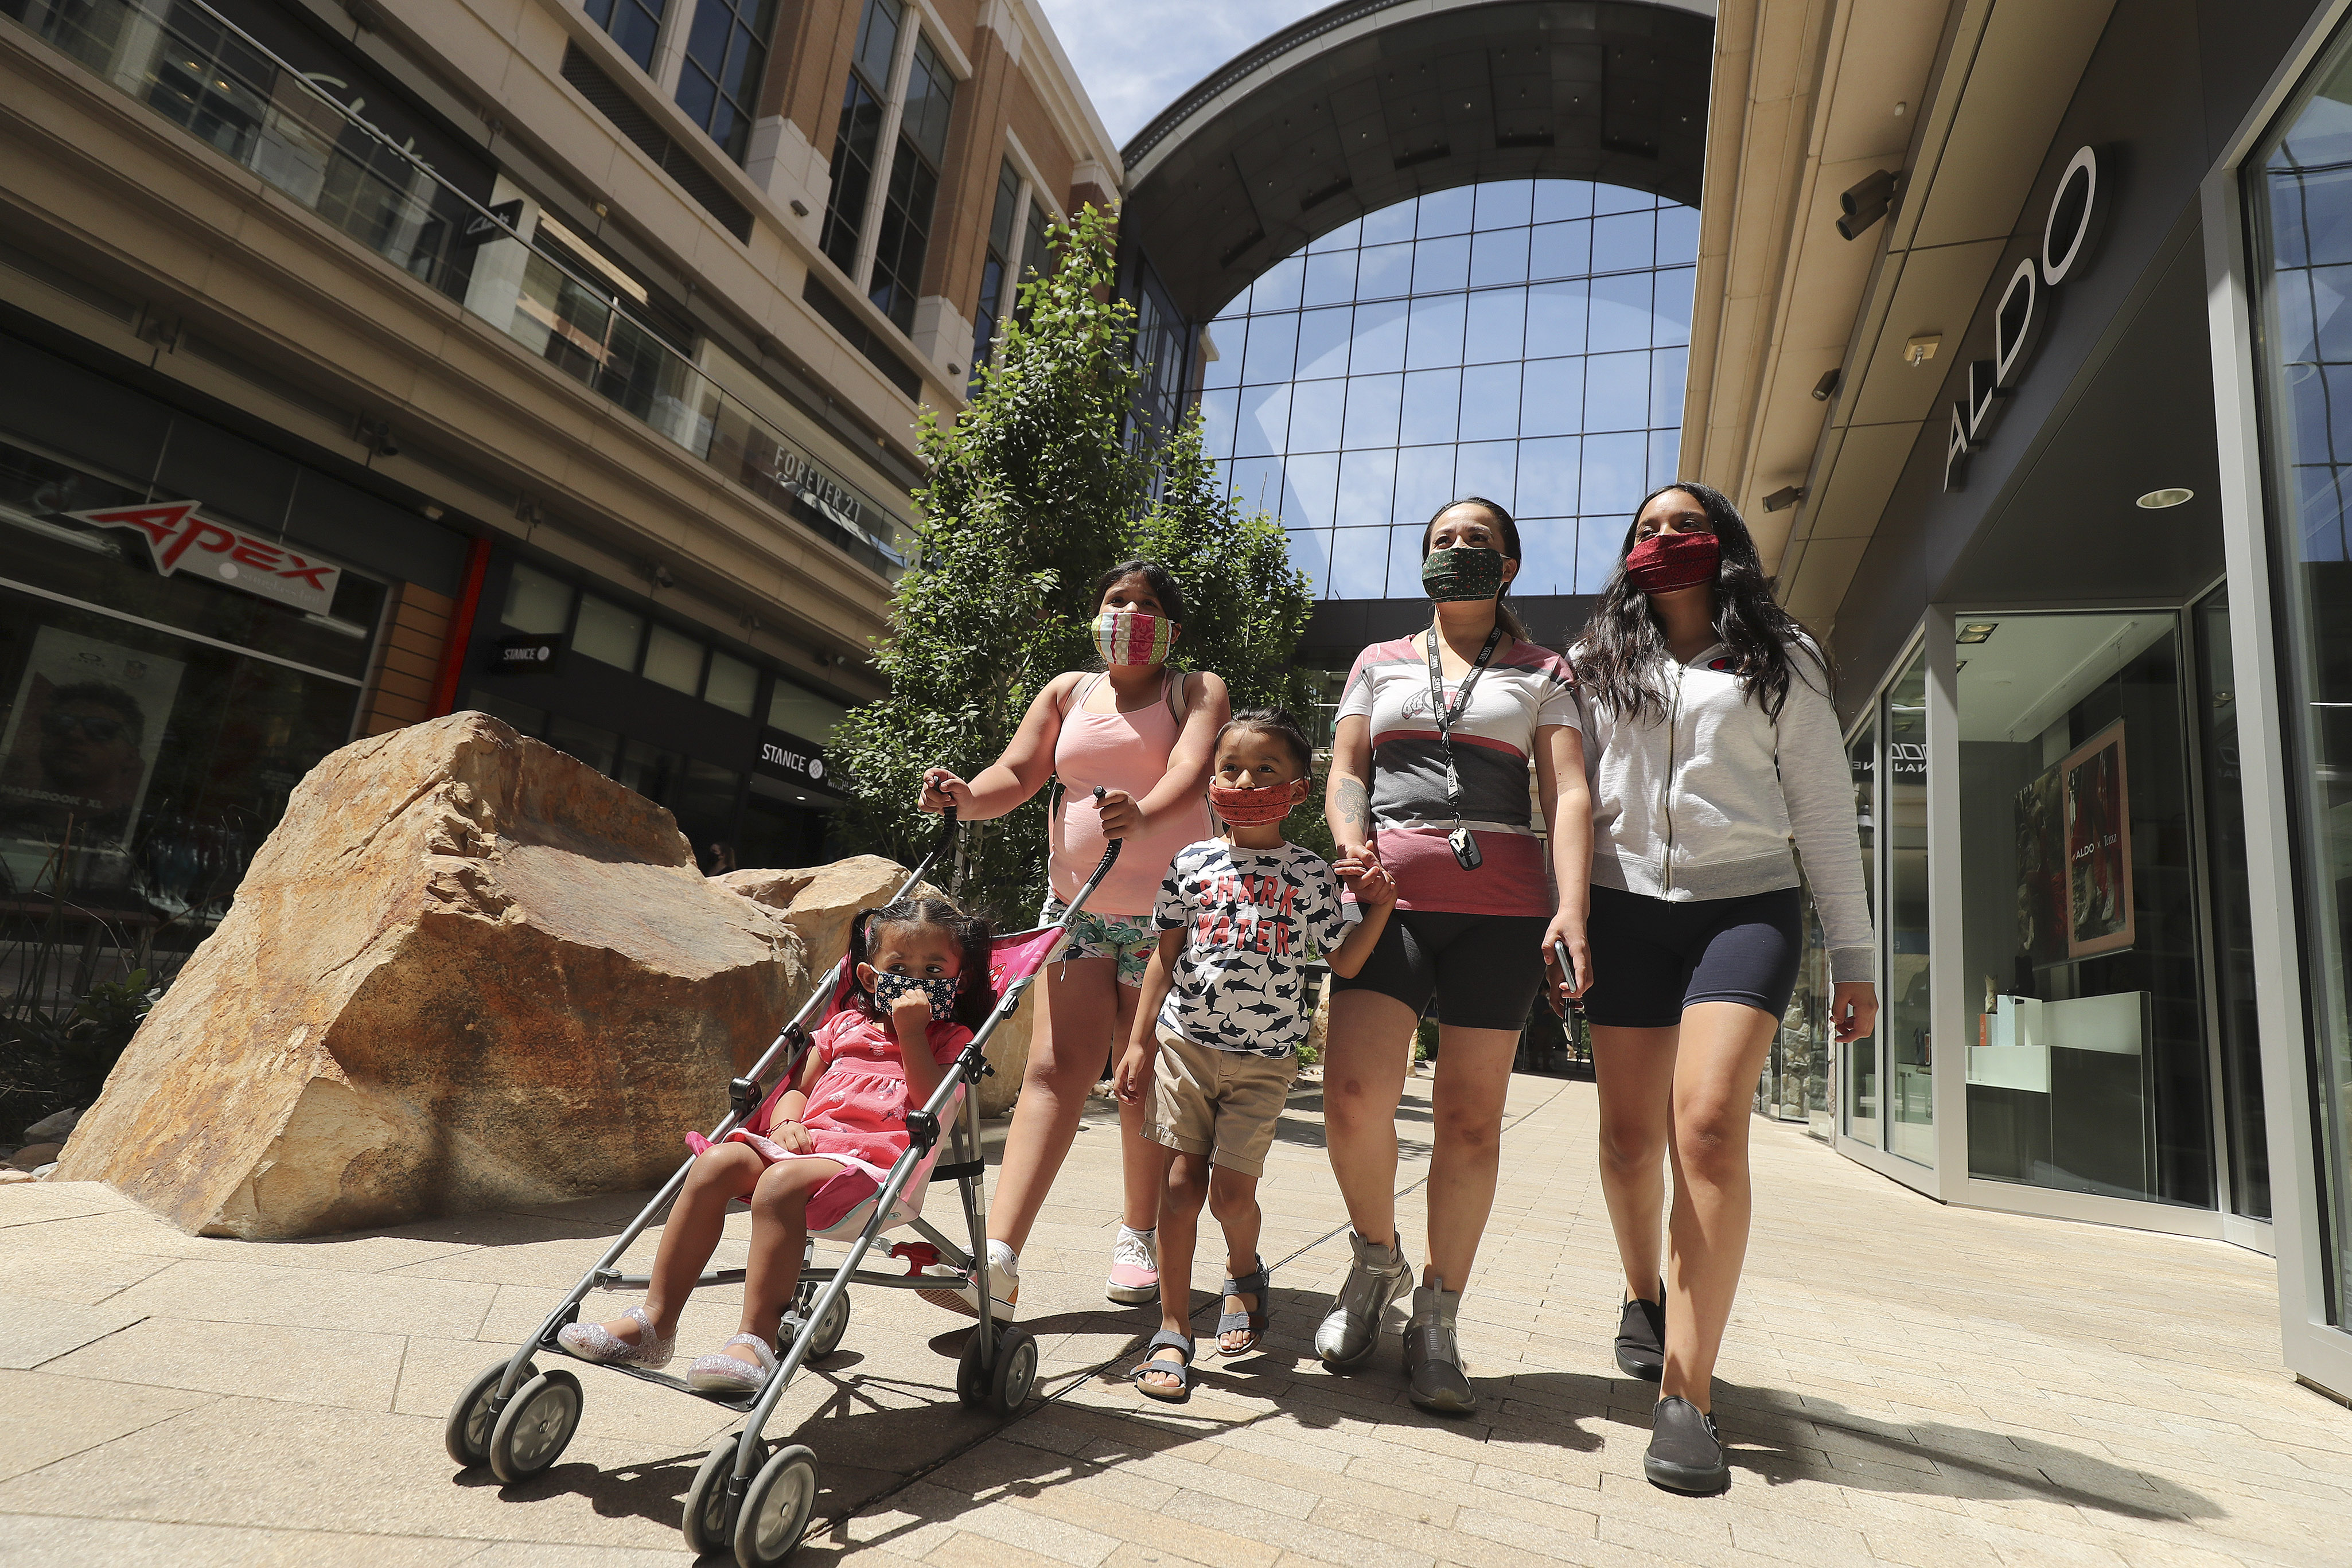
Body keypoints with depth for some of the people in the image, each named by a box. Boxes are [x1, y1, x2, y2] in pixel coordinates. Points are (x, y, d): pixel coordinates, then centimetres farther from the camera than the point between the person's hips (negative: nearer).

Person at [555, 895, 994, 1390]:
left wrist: (911, 1032, -11)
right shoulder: (846, 1025, 24)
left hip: (873, 1157, -6)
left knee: (780, 1182, -33)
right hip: (806, 1140, 6)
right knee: (716, 1162, -19)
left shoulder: (951, 1039, 9)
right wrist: (787, 1122, 1)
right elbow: (799, 1088, 24)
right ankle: (655, 1321, -12)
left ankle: (755, 1340, -29)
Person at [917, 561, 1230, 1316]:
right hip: (1076, 906, 2)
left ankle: (1139, 1239, 23)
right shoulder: (1067, 692, 12)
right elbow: (1017, 773, 1)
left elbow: (1192, 769, -18)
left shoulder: (1198, 692, 3)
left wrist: (1144, 816, -40)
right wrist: (968, 796, -22)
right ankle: (996, 1258, -12)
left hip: (1167, 913, -2)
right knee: (1057, 1068, -8)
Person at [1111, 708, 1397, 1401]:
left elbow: (1344, 961, 3)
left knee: (1231, 1190, -1)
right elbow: (1165, 958, 7)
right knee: (1183, 1180, 0)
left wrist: (1379, 908, -11)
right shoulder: (1193, 863, 3)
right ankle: (1173, 1330, 15)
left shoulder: (1310, 871, 1)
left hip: (1264, 1058, -1)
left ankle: (1245, 1274, 34)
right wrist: (1139, 1044, 6)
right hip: (1186, 1042, 1)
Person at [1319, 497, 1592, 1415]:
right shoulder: (1380, 664, 20)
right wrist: (1352, 845, -9)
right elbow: (1345, 773, 13)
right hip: (1389, 895, 1)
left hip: (1500, 902, 0)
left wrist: (1572, 904, -13)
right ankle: (1378, 1262, 15)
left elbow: (1568, 793, 3)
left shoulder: (1542, 674, 15)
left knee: (1470, 1115, 1)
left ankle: (1436, 1323, 16)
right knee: (1353, 1096, -13)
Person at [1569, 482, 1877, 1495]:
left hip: (1746, 906, -2)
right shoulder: (1598, 665, 15)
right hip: (1624, 909, 2)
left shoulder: (1780, 665, 11)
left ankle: (1687, 1396, -10)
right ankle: (1644, 1295, 33)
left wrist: (1853, 957, 3)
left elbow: (1824, 812, 8)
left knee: (1709, 1126, -18)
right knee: (1631, 1140, 3)